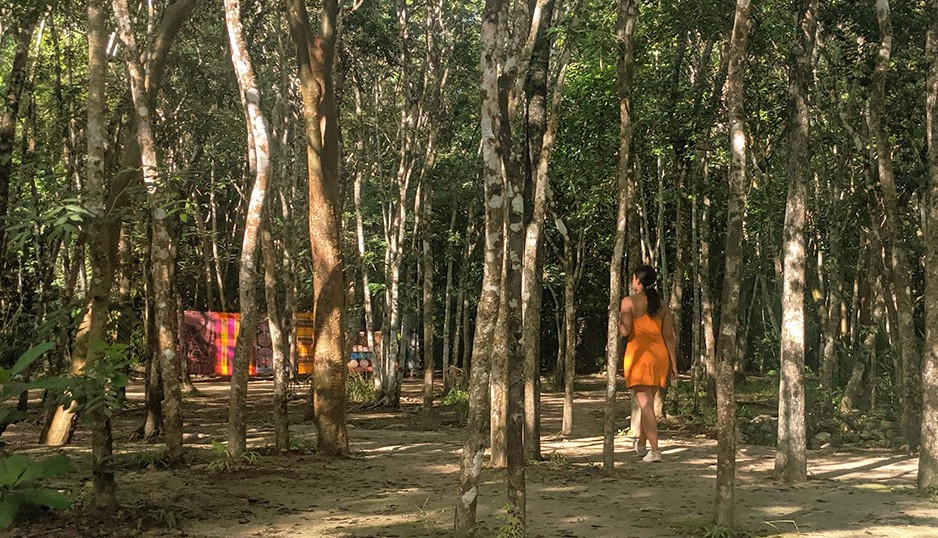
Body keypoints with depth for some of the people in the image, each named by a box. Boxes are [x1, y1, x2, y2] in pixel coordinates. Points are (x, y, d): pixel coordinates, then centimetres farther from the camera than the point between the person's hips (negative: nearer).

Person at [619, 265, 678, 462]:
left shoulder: (629, 301, -4)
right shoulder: (661, 305, 10)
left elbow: (624, 331, -13)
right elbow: (668, 336, 7)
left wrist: (618, 319, 8)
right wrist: (673, 363, 10)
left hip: (639, 354, -5)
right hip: (660, 356, 5)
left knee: (645, 404, -5)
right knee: (649, 402, 18)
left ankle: (655, 451, -12)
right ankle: (641, 444, 32)